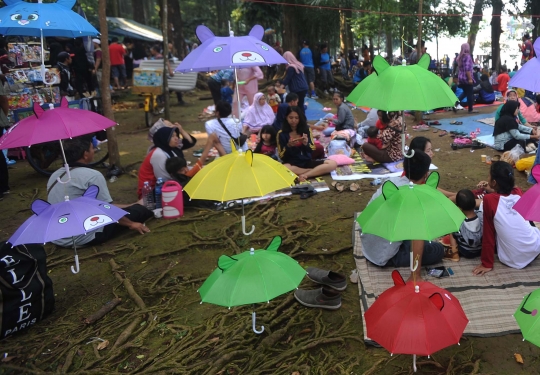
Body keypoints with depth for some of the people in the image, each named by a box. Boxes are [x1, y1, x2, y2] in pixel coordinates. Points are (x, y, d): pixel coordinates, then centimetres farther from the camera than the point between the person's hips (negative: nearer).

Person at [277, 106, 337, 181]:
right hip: (292, 164, -3)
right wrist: (288, 146, -20)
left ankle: (304, 175, -23)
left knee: (333, 164, -19)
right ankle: (316, 170, -21)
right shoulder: (281, 133, -1)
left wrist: (306, 144, -16)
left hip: (307, 162, 3)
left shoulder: (306, 130, 6)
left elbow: (313, 149, 6)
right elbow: (281, 156, -2)